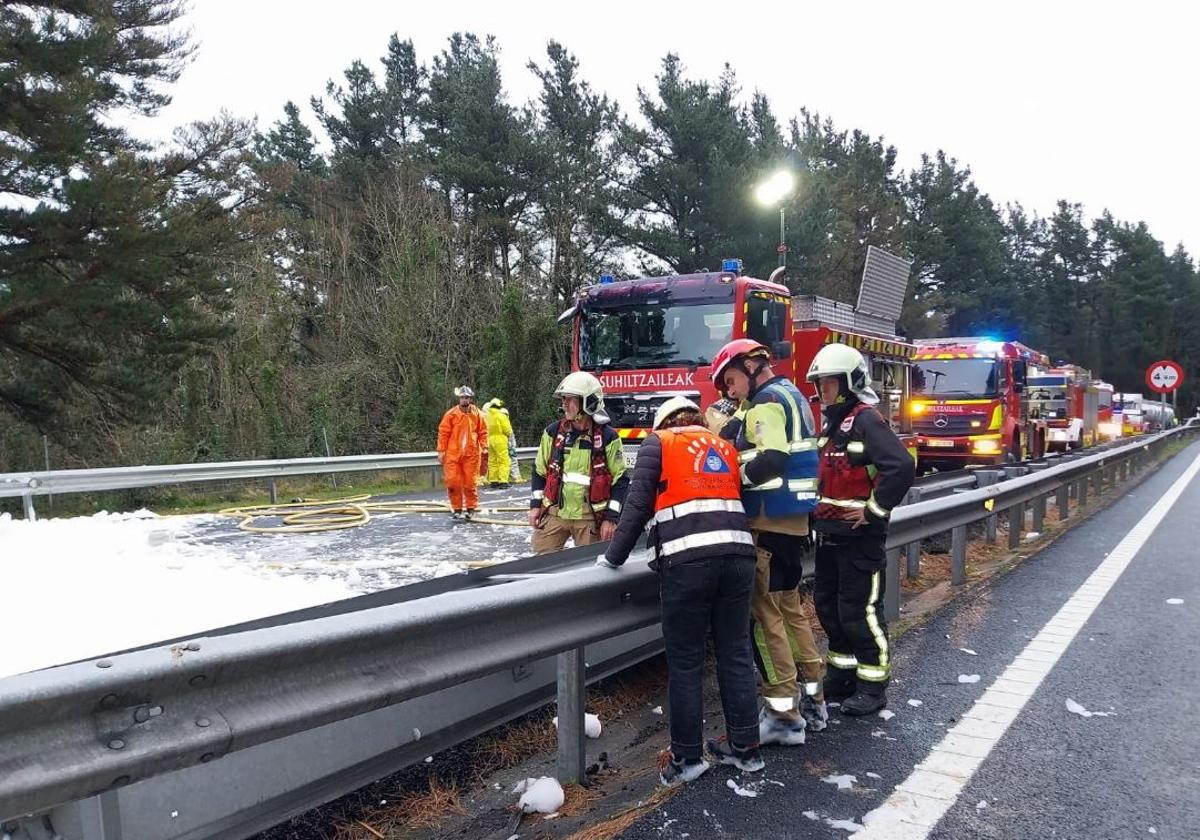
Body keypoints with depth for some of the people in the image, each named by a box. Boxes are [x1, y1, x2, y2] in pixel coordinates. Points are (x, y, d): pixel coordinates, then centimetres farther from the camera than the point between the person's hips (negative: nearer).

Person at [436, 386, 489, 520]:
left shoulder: (477, 414, 3)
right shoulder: (451, 414, -2)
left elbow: (483, 432, 6)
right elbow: (443, 432, 0)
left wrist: (484, 448, -4)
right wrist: (441, 451, -4)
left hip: (472, 454, 0)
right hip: (453, 453, 0)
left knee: (471, 482, 4)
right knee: (453, 481, -1)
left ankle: (471, 508, 17)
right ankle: (457, 508, 13)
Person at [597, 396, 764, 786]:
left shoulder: (658, 443, 11)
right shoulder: (727, 447, 24)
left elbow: (638, 504, 5)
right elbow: (738, 500, 22)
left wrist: (614, 556, 14)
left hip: (687, 560, -5)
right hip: (739, 553, 5)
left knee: (685, 662, 6)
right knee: (736, 653, 15)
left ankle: (686, 756, 14)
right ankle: (745, 746, 24)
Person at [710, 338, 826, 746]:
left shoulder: (768, 400, -11)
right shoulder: (790, 395, 20)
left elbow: (770, 461, -25)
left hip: (770, 523, -10)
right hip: (793, 520, 10)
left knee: (764, 614, -5)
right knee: (789, 608, 17)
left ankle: (784, 715, -1)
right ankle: (812, 700, 26)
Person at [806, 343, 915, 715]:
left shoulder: (867, 420, -15)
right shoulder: (832, 422, 14)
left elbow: (902, 466, -27)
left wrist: (875, 509, -22)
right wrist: (819, 511, 14)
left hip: (860, 534, -9)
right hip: (830, 533, 9)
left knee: (860, 609, -2)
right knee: (828, 605, 15)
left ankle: (873, 685, 11)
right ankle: (843, 675, 29)